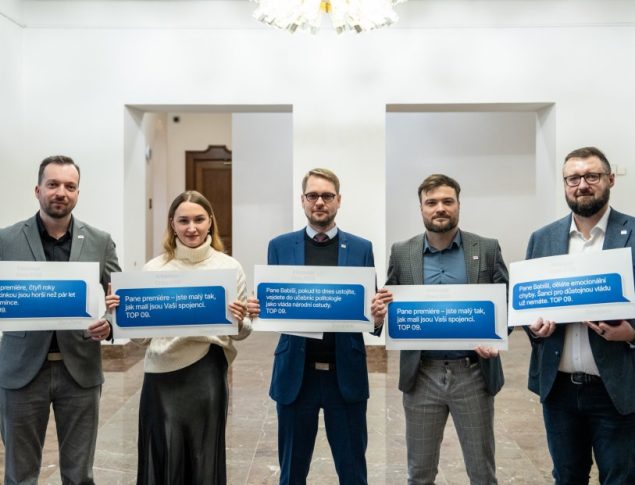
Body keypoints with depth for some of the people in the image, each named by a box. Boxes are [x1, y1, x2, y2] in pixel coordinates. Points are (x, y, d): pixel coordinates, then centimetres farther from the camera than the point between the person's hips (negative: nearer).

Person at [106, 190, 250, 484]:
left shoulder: (230, 267, 2)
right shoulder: (153, 268, 3)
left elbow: (242, 332, 6)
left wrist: (239, 321, -14)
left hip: (207, 372, 0)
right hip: (163, 373, 1)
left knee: (204, 459, 10)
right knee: (163, 459, 8)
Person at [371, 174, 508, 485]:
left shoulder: (487, 249, 1)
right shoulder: (402, 253, 3)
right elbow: (390, 307, 7)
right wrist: (380, 312, -17)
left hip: (472, 374, 0)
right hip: (421, 375, 1)